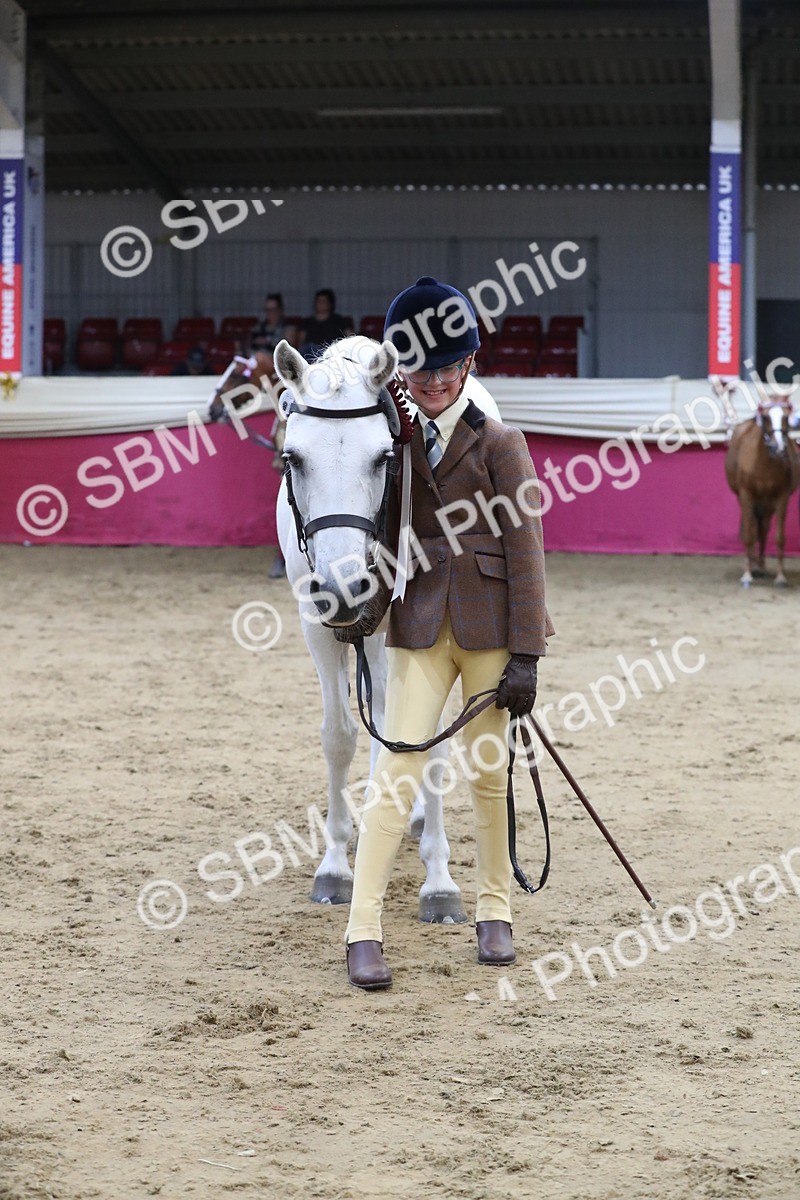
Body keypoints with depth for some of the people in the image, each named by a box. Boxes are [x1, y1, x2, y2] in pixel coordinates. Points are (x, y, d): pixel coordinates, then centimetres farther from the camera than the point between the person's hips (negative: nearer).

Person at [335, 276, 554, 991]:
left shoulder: (499, 443, -3)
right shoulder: (401, 445, 8)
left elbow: (525, 550, -6)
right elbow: (392, 540, 9)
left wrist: (525, 656, -10)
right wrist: (371, 607, -9)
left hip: (489, 626, -2)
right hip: (420, 625, 2)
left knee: (490, 771, 8)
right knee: (397, 771, -5)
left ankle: (495, 912, 25)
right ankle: (364, 932, -6)